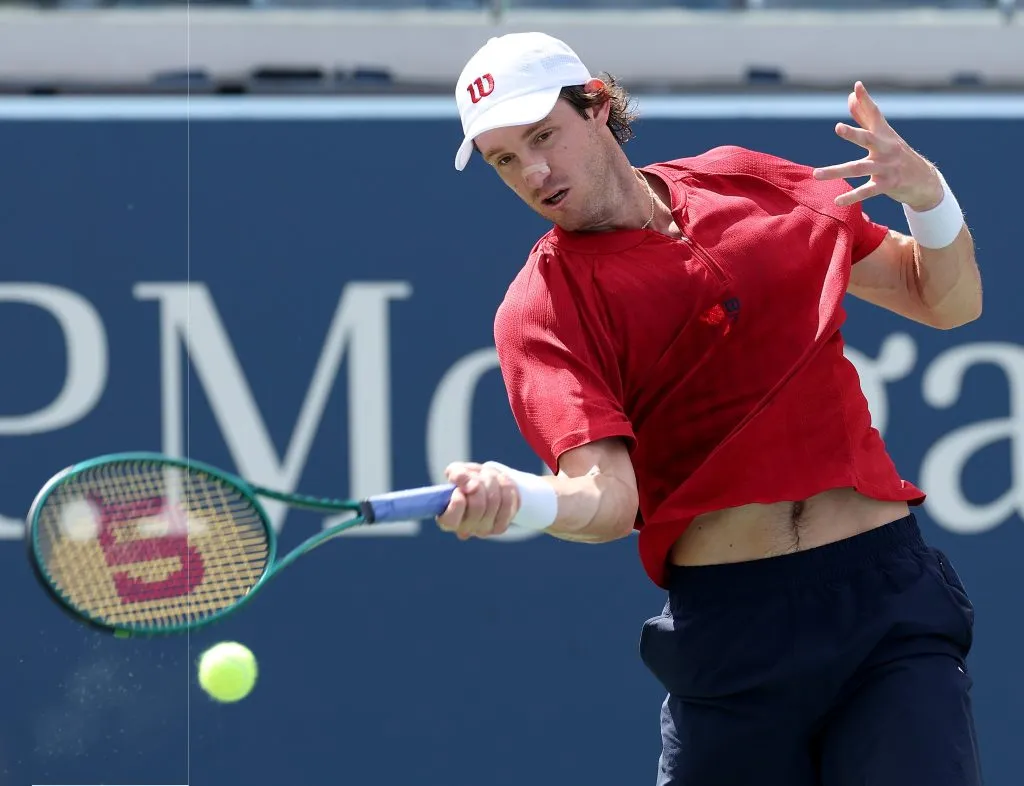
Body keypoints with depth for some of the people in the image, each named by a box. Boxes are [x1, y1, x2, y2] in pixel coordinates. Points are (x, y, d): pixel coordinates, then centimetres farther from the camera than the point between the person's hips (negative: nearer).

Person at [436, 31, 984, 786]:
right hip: (730, 627, -2)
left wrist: (926, 193, -3)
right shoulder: (542, 308, -1)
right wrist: (514, 497, -37)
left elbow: (949, 301, 17)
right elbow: (607, 497, -15)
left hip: (887, 593, 2)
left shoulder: (741, 182, 11)